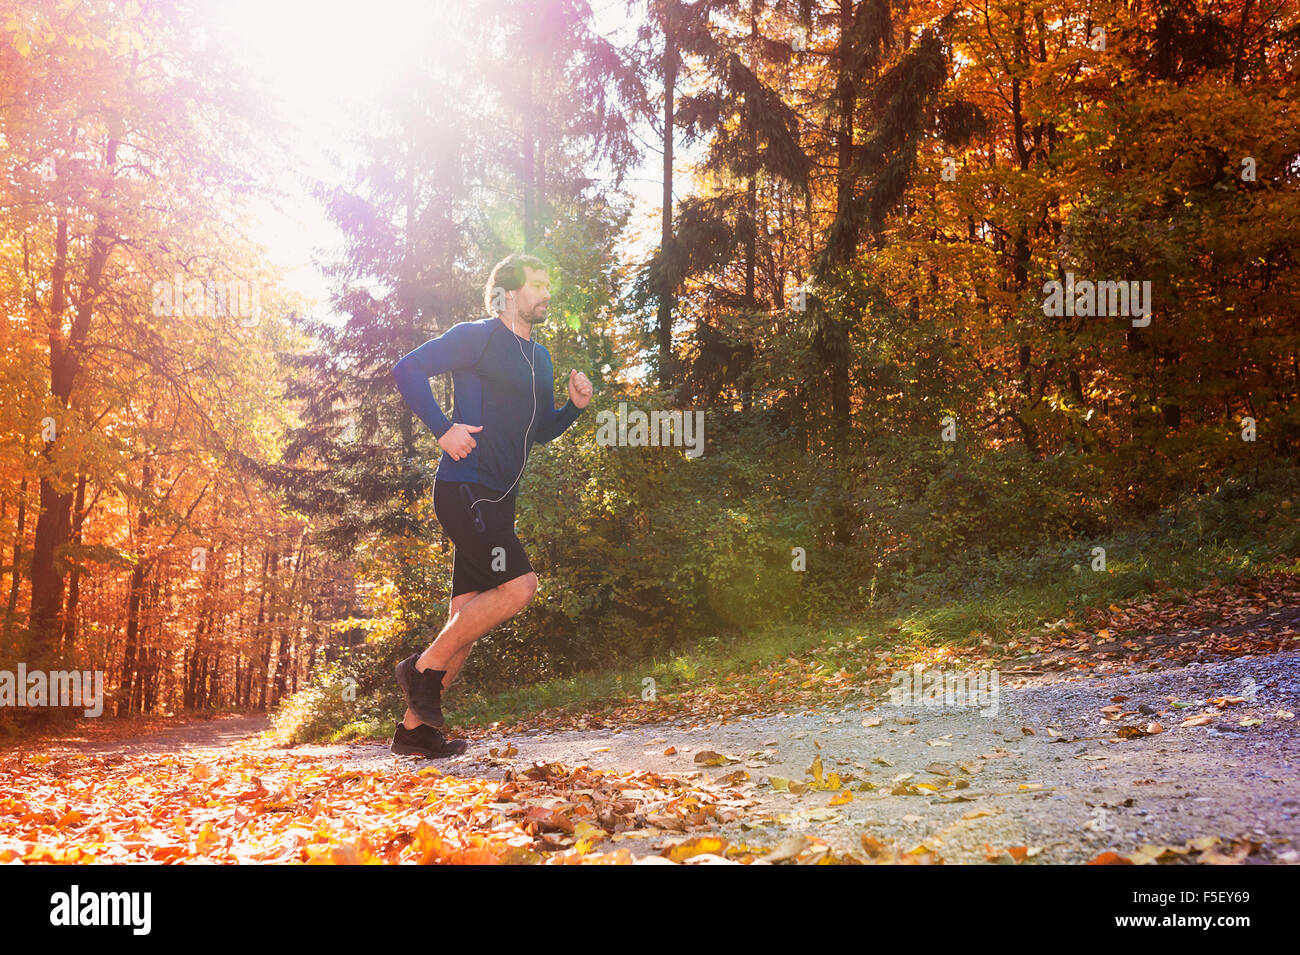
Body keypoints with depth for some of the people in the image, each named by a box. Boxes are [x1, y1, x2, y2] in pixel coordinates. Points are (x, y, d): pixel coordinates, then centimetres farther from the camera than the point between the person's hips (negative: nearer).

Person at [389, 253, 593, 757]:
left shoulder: (539, 357, 21)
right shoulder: (478, 337, -3)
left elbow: (542, 431, 25)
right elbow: (408, 368, -9)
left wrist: (574, 406, 6)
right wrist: (443, 428, -17)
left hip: (497, 499, 9)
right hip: (465, 486, -9)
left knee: (470, 613, 6)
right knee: (518, 585, -19)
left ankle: (415, 725, 13)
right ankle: (424, 667, -4)